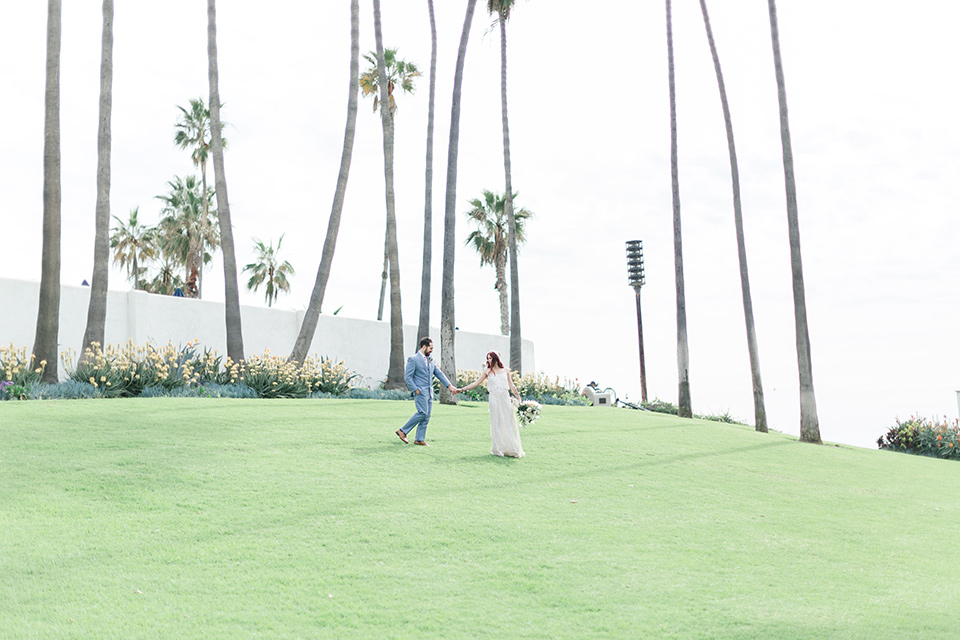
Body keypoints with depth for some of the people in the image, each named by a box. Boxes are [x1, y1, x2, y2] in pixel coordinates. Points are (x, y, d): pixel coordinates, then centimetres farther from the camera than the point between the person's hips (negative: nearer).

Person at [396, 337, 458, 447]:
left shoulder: (430, 360, 16)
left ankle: (420, 439, 10)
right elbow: (407, 377, -11)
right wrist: (415, 390, -15)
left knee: (426, 416, 5)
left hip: (429, 392, 8)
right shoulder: (413, 359, -8)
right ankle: (403, 431, -5)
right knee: (423, 413, -16)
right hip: (420, 391, -8)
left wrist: (449, 386, 8)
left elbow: (439, 373, 16)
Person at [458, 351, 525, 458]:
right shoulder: (488, 371, 8)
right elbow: (476, 383, 8)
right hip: (495, 399, -1)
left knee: (509, 423, -1)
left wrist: (519, 399, 7)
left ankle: (512, 449, 4)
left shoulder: (506, 370, 10)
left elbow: (512, 386, 12)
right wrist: (462, 389, 3)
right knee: (496, 423, -2)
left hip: (506, 398, 1)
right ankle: (498, 449, 3)